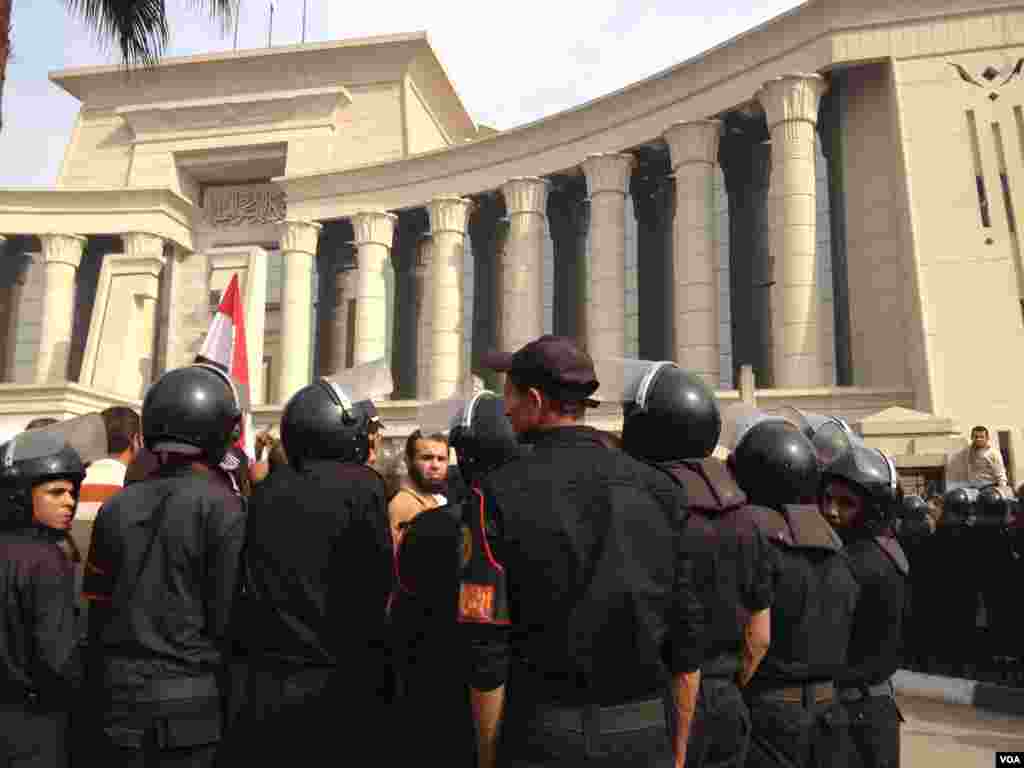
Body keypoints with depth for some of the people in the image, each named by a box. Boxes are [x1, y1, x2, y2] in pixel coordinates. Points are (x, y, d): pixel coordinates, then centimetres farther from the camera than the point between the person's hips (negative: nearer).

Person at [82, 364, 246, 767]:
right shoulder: (223, 508, -15)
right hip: (190, 705, -5)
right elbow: (230, 617, -14)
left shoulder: (116, 507, 2)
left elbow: (97, 610, 8)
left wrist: (101, 693, 18)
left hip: (119, 701, 5)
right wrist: (235, 704, 1)